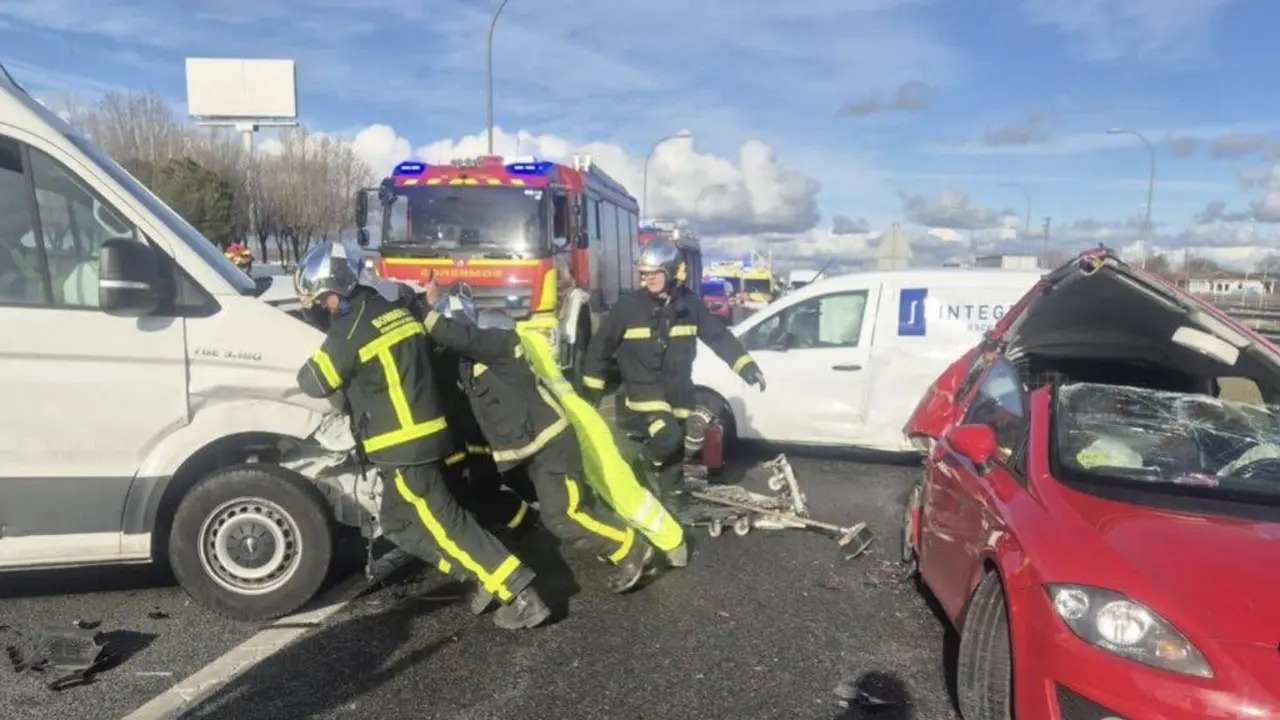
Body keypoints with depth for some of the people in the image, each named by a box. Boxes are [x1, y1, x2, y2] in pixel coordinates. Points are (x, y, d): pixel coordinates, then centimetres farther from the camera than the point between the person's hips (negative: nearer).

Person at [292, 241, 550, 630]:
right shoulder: (392, 304, 8)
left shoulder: (352, 326, -15)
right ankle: (485, 576, 15)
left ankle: (520, 596, -5)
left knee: (444, 524, -5)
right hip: (423, 433, 9)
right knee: (399, 524, 18)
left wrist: (312, 362, 16)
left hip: (402, 445, -9)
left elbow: (316, 382, -8)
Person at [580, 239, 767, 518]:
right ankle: (647, 461, 11)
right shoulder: (628, 306, -11)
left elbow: (720, 336, 3)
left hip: (677, 391, 4)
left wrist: (746, 365, -5)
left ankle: (672, 494, 32)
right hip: (643, 390, -4)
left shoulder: (690, 304, -2)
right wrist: (592, 386, -1)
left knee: (677, 449, 11)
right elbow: (601, 345, -3)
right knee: (667, 438, -22)